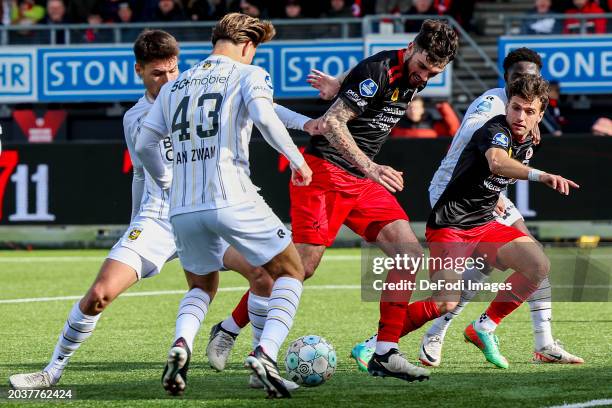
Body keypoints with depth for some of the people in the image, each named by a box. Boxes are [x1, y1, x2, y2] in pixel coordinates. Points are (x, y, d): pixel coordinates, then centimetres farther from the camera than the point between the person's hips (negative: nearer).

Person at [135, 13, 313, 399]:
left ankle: (181, 345, -7)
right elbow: (264, 117, -16)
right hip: (233, 202, -5)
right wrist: (297, 160, -5)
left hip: (183, 209, 5)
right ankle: (266, 353, -11)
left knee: (202, 287, 25)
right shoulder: (248, 74, 4)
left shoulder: (174, 86, 18)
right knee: (291, 272, 12)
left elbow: (145, 145, 16)